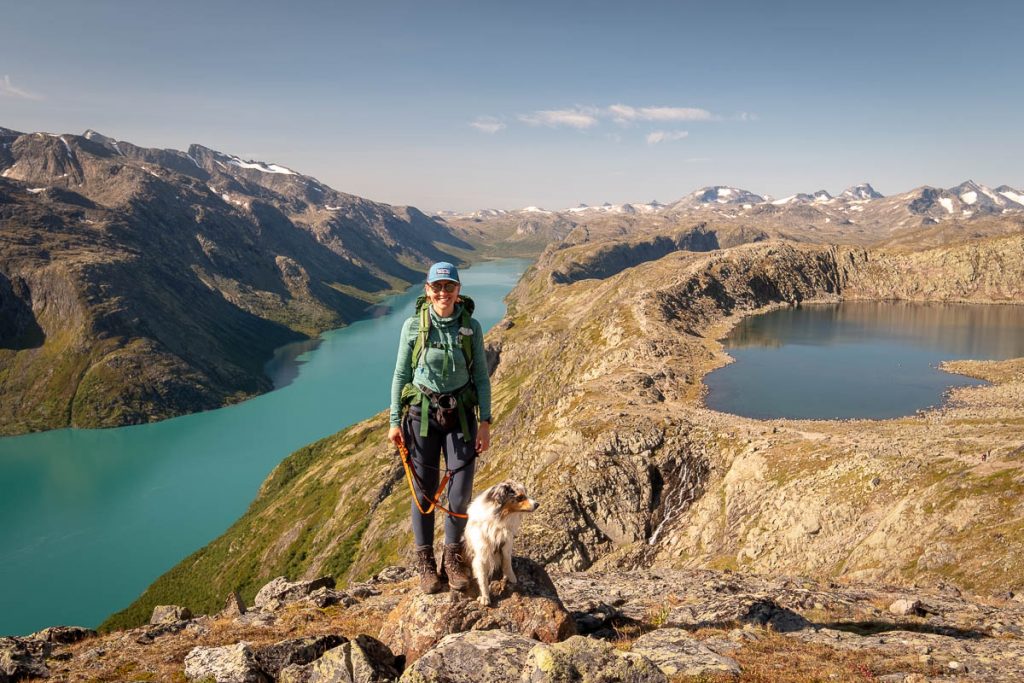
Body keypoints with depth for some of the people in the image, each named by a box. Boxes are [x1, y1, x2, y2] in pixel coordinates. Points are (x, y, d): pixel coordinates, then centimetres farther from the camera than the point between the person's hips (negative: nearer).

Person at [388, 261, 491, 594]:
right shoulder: (413, 326, -6)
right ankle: (425, 561, 21)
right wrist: (395, 421, 0)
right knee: (425, 490, 5)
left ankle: (453, 555, 23)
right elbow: (401, 374, 1)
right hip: (422, 413, -1)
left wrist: (485, 422, -2)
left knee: (461, 491, 1)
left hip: (460, 414, 1)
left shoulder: (471, 327, -3)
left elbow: (481, 376, 2)